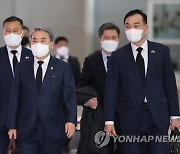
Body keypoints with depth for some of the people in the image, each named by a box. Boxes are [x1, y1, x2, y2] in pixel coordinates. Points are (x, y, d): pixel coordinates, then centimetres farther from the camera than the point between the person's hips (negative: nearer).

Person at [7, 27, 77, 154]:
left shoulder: (63, 68, 4)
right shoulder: (22, 68, 10)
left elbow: (70, 96, -2)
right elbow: (15, 98, 9)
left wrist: (71, 121, -16)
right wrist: (12, 126, 5)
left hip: (52, 130, -1)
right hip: (26, 131, 1)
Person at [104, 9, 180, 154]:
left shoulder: (161, 51, 5)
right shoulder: (118, 56, 4)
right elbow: (111, 89, 1)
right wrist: (109, 120, -4)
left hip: (158, 117, 0)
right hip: (131, 119, 0)